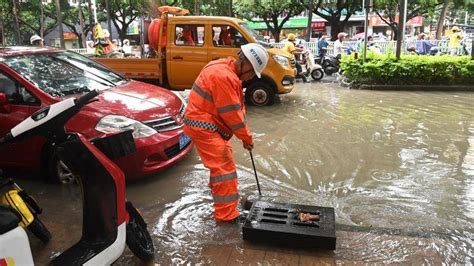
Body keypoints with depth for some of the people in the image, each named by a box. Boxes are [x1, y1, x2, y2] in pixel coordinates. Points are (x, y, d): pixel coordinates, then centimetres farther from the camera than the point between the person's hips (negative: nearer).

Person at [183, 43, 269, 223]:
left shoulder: (227, 70, 10)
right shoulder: (224, 76, -24)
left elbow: (236, 107, 12)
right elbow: (231, 113, -22)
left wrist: (244, 134, 8)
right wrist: (247, 138, -11)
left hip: (208, 124, 11)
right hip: (203, 126, -11)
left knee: (222, 159, 28)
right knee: (224, 166, -11)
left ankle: (216, 186, 52)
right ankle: (226, 214, -5)